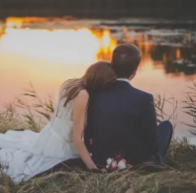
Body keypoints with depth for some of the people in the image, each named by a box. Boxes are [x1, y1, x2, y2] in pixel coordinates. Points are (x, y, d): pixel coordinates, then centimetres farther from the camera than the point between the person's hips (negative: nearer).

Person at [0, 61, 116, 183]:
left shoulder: (71, 83, -2)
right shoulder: (82, 94, -27)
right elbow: (76, 137, -26)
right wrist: (93, 167, -24)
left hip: (50, 135, 8)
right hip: (58, 147, -8)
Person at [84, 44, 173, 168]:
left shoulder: (95, 95, -8)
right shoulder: (143, 99, -21)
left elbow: (88, 137, 3)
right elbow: (153, 144, -12)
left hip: (102, 163, 5)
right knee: (166, 125, 20)